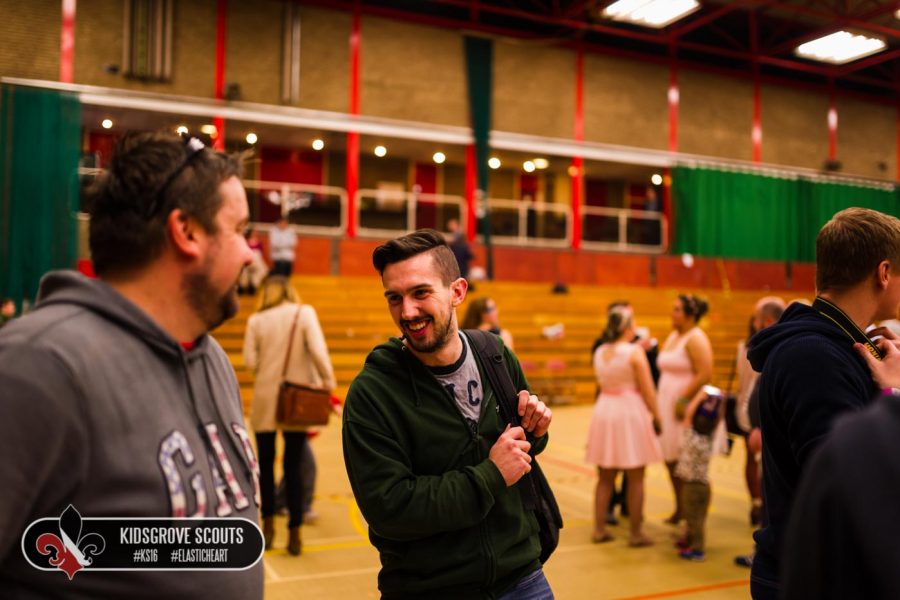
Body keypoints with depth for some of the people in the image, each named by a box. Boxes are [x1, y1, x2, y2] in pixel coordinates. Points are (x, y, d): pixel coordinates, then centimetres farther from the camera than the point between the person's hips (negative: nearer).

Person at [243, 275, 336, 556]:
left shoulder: (256, 319, 1)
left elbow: (250, 360, -5)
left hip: (265, 399, 0)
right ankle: (294, 535, 9)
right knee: (293, 467, 6)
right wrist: (327, 381, -11)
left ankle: (268, 526, 18)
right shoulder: (304, 313, -3)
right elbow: (317, 349, -15)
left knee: (265, 464, 14)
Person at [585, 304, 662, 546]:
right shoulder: (635, 352, -11)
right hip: (630, 412, -6)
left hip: (604, 412, 6)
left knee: (605, 478, 13)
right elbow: (647, 390, -11)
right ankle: (636, 533, 10)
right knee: (635, 479, 5)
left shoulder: (599, 352, 6)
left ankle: (599, 529, 18)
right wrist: (656, 417, 1)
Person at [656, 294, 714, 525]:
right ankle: (679, 510, 28)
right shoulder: (673, 336, 15)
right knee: (670, 460, 14)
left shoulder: (695, 339, -12)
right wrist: (659, 401, 11)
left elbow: (705, 375, -21)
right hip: (667, 405, 9)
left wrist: (683, 400, -22)